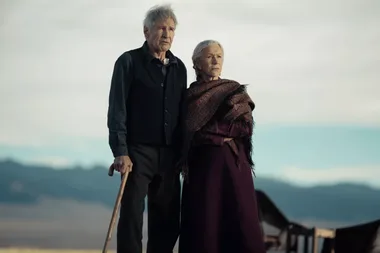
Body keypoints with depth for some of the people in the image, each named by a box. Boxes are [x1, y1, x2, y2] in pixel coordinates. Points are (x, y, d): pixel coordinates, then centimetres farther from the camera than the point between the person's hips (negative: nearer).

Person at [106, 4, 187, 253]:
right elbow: (117, 110, -6)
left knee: (168, 222, 5)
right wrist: (120, 152, -15)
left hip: (169, 156, 5)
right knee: (131, 217, -6)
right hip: (138, 153, -5)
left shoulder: (179, 67, 14)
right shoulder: (129, 62, -1)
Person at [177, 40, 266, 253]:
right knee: (203, 223, -6)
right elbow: (186, 133, 2)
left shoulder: (236, 91, 10)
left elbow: (247, 128, -1)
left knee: (240, 223, -7)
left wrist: (209, 130, -7)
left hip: (233, 164, 0)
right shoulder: (189, 95, 10)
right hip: (202, 165, 0)